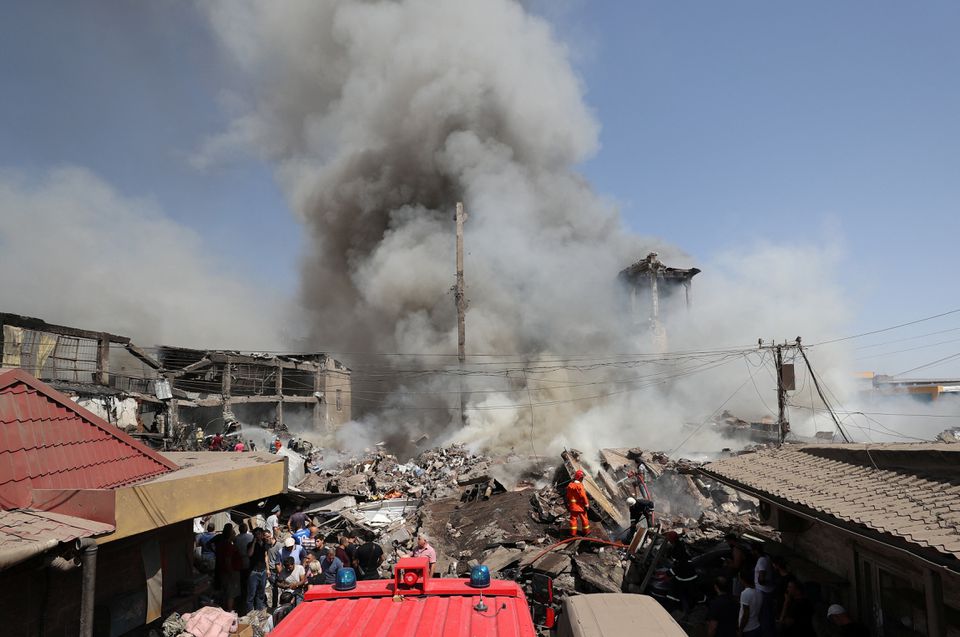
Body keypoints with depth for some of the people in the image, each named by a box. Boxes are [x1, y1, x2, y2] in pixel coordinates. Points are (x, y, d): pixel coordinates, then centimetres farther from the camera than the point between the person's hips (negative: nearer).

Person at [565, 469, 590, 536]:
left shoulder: (570, 485, 1)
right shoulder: (579, 485, -19)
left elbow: (568, 496, 8)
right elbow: (583, 496, -19)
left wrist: (568, 504, 17)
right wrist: (586, 504, -11)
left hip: (572, 505, 5)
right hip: (580, 505, -5)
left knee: (573, 518, 10)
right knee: (584, 518, 11)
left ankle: (573, 532, 12)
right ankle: (586, 531, 23)